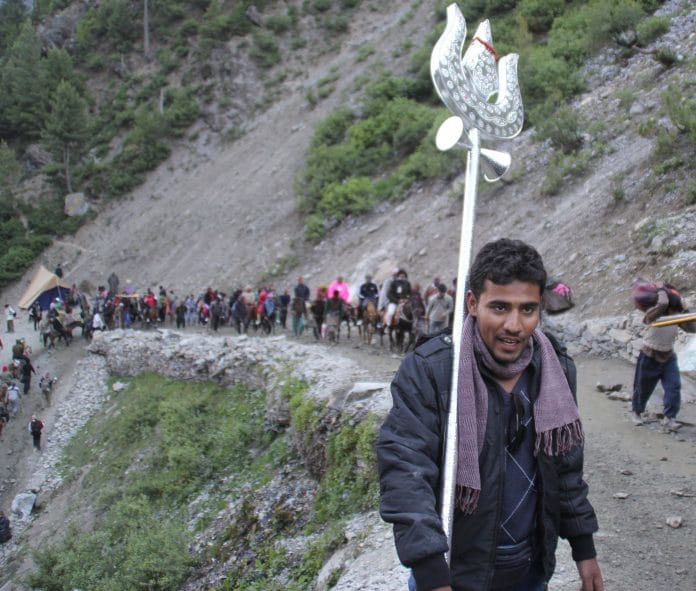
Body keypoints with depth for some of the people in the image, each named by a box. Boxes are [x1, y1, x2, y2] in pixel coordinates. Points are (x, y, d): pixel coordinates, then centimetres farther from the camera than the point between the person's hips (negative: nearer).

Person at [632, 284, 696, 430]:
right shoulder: (653, 315, -25)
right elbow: (663, 303, -45)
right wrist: (661, 290, -27)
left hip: (668, 358, 4)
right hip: (649, 358, -4)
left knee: (674, 387, -12)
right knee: (643, 388, 13)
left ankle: (669, 419, -8)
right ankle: (637, 412, 40)